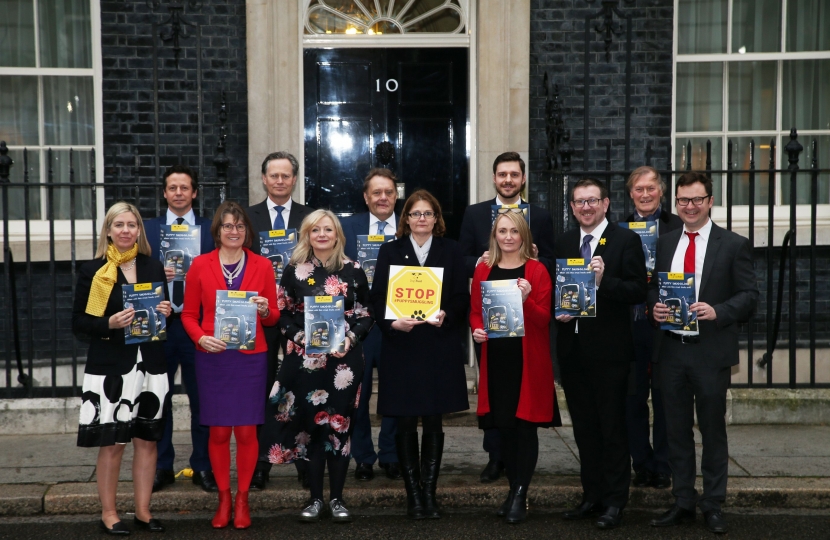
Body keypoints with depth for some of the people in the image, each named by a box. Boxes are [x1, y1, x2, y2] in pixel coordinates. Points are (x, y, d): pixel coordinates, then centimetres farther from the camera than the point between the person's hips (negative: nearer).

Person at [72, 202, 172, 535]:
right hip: (110, 366, -3)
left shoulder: (153, 267, 9)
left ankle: (143, 510, 18)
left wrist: (166, 313, -4)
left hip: (150, 364, 4)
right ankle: (108, 513, 13)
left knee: (147, 439, 7)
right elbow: (79, 323, -2)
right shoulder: (93, 271, -2)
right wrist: (109, 323, -18)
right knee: (112, 442, 0)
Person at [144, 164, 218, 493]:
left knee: (201, 398, 4)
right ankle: (162, 467, 18)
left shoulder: (210, 229, 5)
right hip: (159, 323, 1)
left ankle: (203, 466, 15)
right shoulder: (148, 228, 9)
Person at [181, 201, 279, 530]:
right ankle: (223, 498, 18)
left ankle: (242, 499, 16)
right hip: (212, 358, 0)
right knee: (219, 431, 3)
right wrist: (201, 338, -12)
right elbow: (189, 314, 6)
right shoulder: (200, 265, 3)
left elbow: (274, 318, 9)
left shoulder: (262, 266, 4)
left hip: (251, 358, 0)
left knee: (247, 430, 1)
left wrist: (265, 310, -13)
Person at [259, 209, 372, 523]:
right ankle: (316, 498, 12)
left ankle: (337, 498, 13)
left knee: (340, 425, 3)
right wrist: (302, 337, -10)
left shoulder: (353, 270, 4)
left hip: (344, 359, 0)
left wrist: (350, 339, -10)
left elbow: (366, 314, 6)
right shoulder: (294, 270, 4)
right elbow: (283, 313, 5)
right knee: (310, 425, 2)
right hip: (305, 358, 0)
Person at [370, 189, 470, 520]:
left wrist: (445, 315, -16)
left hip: (439, 347, 0)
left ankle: (429, 493, 12)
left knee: (433, 423, 4)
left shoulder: (451, 251, 9)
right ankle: (413, 494, 11)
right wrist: (393, 322, -16)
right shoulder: (390, 251, 9)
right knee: (406, 423, 2)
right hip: (400, 347, 0)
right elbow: (377, 297, 2)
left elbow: (462, 296, 3)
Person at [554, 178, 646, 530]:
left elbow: (638, 291, -10)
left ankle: (615, 502, 10)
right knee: (584, 427, 13)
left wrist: (604, 280, -24)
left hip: (609, 349, -5)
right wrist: (558, 310, -3)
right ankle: (592, 496, 24)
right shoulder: (563, 242, 12)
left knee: (612, 427, 1)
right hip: (572, 347, 5)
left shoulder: (626, 240, -4)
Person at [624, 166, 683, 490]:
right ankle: (642, 465, 19)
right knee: (633, 399, 7)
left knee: (665, 400, 5)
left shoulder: (679, 228, 1)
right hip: (629, 327, 2)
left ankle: (662, 468, 16)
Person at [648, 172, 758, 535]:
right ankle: (683, 503, 21)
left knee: (712, 430, 6)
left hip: (711, 351, -4)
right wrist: (654, 306, -5)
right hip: (671, 350, 4)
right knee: (677, 430, 10)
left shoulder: (734, 245, -2)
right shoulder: (665, 243, 11)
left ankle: (713, 506, 17)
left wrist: (718, 312, -21)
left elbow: (749, 296, -5)